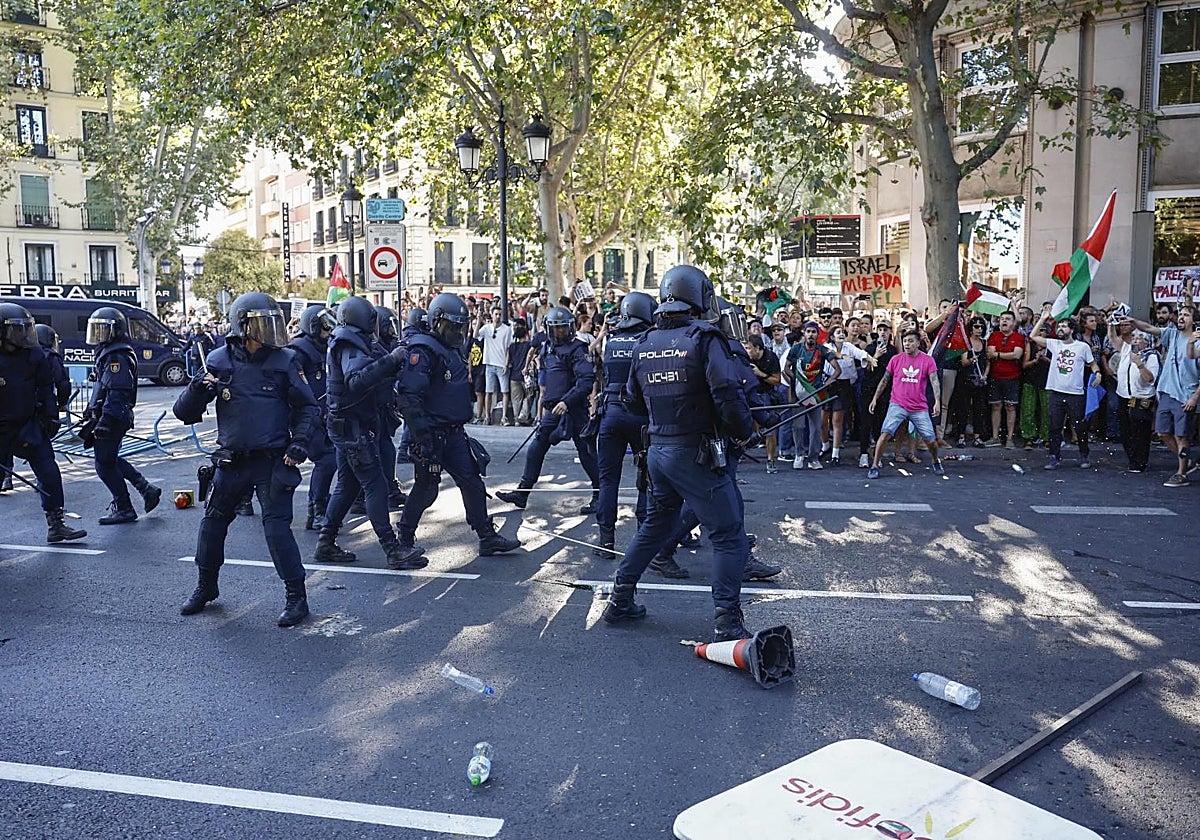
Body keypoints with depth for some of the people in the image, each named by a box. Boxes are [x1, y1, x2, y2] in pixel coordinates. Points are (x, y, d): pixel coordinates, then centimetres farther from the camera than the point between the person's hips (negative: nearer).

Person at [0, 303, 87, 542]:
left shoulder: (35, 355, 0)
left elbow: (46, 388, 10)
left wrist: (51, 416, 7)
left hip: (29, 423, 3)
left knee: (49, 472, -2)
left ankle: (56, 525, 4)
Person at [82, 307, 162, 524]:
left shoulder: (116, 358, -18)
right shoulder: (107, 354, 15)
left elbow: (116, 395, -24)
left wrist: (103, 424, -26)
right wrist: (92, 413, 26)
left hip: (111, 419, -10)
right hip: (113, 418, 10)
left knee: (105, 464, -2)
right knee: (111, 459, 18)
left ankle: (124, 509, 7)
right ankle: (147, 490, 20)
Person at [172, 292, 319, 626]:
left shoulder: (284, 360, -5)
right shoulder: (219, 361, -2)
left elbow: (307, 407, 2)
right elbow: (185, 413, -1)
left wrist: (300, 442, -11)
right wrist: (197, 389, -21)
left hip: (273, 461, -3)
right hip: (231, 460, 3)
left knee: (277, 527, -8)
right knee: (213, 522, 14)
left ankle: (297, 597, 4)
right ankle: (206, 587, 36)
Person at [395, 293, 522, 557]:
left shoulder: (452, 349, 16)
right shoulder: (422, 350, -15)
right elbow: (409, 396, -24)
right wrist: (422, 435, -27)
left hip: (454, 433, 9)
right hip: (432, 434, -9)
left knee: (472, 482, 8)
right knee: (426, 488, 1)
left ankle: (487, 538, 15)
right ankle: (405, 539, 19)